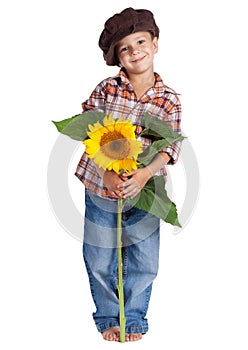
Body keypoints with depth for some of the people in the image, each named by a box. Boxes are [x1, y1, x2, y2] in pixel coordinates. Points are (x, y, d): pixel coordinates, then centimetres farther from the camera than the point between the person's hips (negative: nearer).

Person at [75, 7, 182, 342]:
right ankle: (108, 318, 34)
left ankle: (133, 319, 32)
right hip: (101, 188, 0)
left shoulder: (169, 100, -5)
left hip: (144, 191, 0)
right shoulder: (106, 89, -8)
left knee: (144, 264, 10)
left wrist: (145, 174, -26)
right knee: (100, 262, 12)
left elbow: (169, 147, -8)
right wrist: (106, 173, -21)